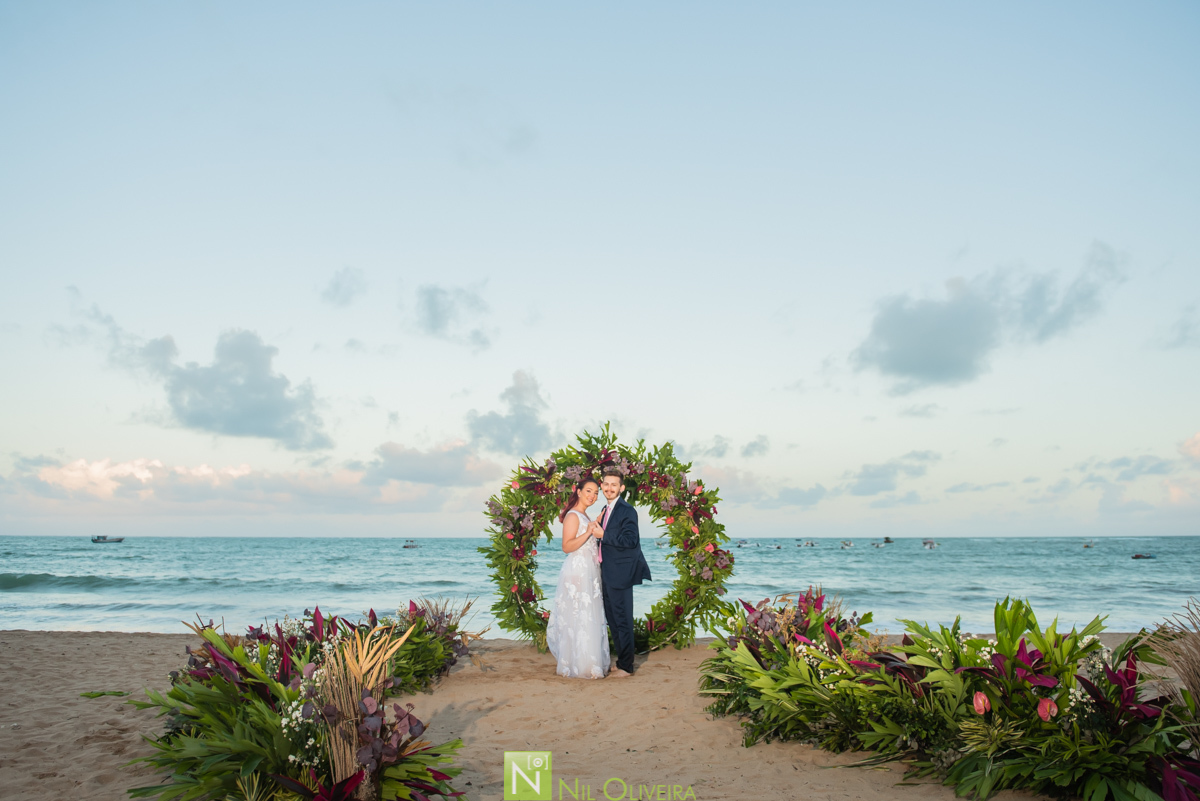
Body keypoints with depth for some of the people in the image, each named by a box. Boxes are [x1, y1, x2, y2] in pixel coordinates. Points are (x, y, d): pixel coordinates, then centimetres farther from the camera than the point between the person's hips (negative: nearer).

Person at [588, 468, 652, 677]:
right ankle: (622, 660, 29)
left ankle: (626, 666, 9)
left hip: (621, 574, -9)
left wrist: (603, 535, -20)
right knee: (612, 618, 17)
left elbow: (630, 540, -23)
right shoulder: (606, 510, 15)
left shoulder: (627, 511, -13)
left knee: (623, 620, -1)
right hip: (608, 574, 9)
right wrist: (596, 531, 4)